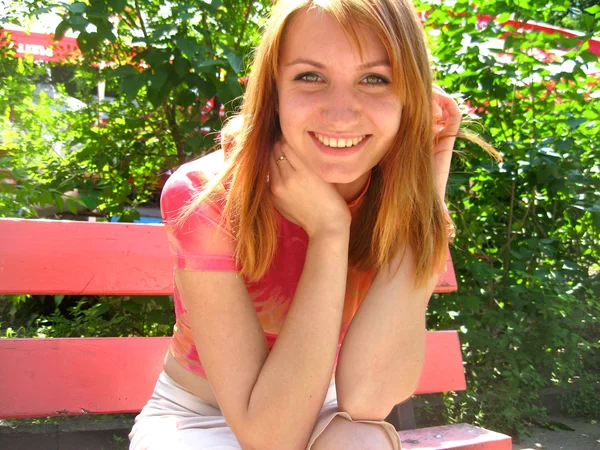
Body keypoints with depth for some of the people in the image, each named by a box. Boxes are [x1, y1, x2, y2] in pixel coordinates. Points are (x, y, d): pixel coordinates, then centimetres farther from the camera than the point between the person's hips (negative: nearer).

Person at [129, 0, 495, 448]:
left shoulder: (404, 206, -15)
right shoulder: (202, 199, -25)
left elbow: (365, 398, -29)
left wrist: (421, 196, -29)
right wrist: (327, 230, -33)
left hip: (316, 414, 3)